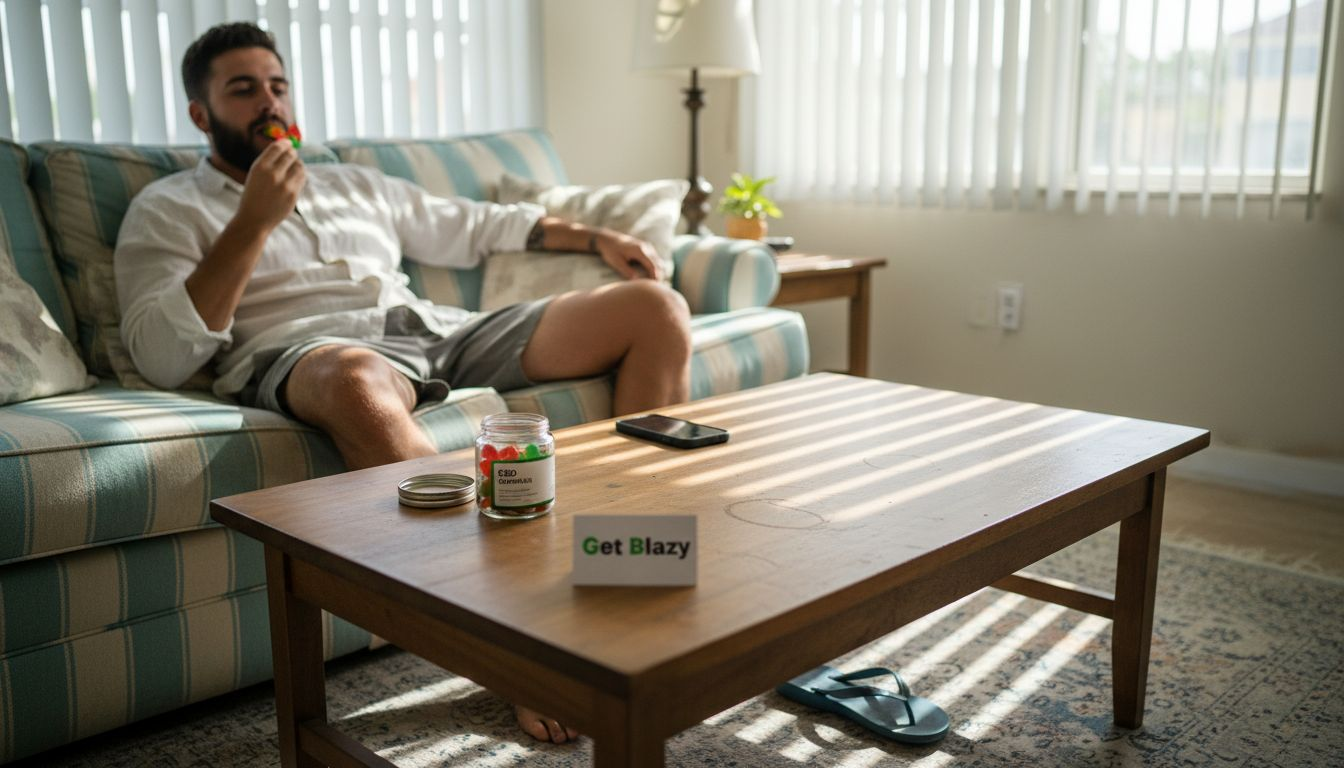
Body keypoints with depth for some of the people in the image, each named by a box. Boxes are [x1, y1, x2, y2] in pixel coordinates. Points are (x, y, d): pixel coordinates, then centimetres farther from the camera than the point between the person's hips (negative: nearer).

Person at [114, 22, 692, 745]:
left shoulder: (354, 183, 31)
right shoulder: (169, 208, 14)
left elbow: (471, 226, 35)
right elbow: (161, 357, -2)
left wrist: (594, 236, 24)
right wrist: (254, 222, -5)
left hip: (444, 332, 6)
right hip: (308, 352, -5)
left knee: (658, 307, -6)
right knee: (359, 384, -46)